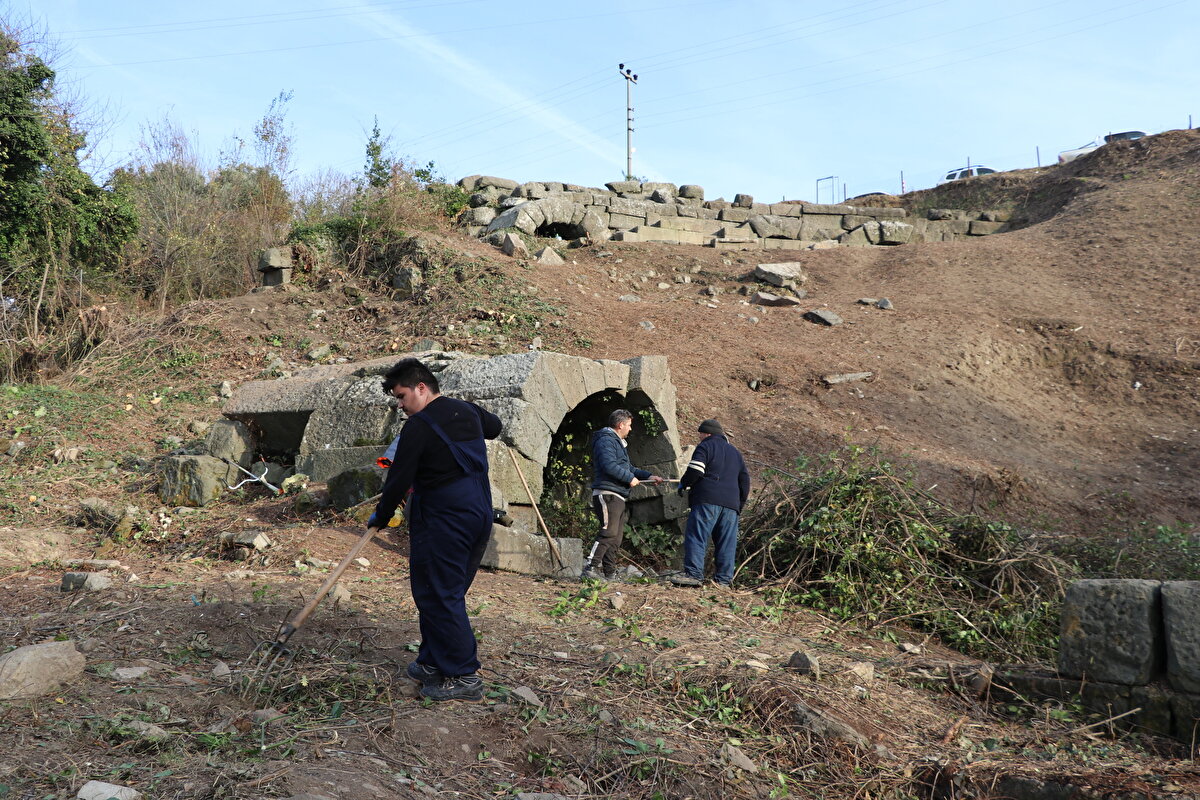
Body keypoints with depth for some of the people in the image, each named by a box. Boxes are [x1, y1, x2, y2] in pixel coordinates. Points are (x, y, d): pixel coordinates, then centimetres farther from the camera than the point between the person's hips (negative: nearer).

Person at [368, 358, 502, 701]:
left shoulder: (419, 426, -13)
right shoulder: (468, 411, 10)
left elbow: (399, 479, -11)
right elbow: (494, 426, 34)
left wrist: (381, 516, 3)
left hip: (442, 521, -9)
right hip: (480, 515, 9)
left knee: (439, 595, 0)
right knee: (449, 592, 17)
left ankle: (463, 676, 3)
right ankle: (434, 663, 27)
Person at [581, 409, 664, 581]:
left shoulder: (618, 443, 27)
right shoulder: (606, 441, -8)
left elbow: (629, 468, 31)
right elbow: (609, 466, -21)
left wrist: (648, 476, 20)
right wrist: (630, 478, -14)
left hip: (619, 497, 11)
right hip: (607, 494, -11)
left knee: (616, 538, 8)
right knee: (609, 533, -18)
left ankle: (609, 573, 10)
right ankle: (590, 568, -20)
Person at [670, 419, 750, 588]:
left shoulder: (706, 446, 2)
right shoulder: (735, 452, 25)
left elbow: (695, 470, -12)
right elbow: (744, 479, 26)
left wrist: (684, 483, 5)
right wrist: (740, 503, 29)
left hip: (707, 500, -7)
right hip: (731, 503, 7)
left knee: (696, 536, -9)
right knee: (726, 542, 6)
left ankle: (694, 574, -18)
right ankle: (724, 579, 4)